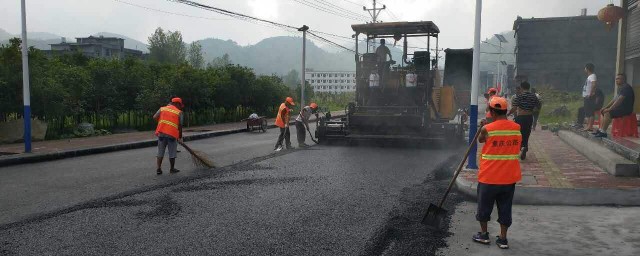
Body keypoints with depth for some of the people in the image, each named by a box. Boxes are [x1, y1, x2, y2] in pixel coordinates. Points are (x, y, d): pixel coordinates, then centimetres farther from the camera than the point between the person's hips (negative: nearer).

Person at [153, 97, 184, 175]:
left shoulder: (162, 108, 13)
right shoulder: (179, 112, 3)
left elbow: (155, 117, 1)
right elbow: (180, 126, 0)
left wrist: (161, 121, 19)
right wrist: (180, 136, 12)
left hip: (161, 133, 3)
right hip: (172, 134, -3)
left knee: (160, 152, 11)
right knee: (172, 153, 9)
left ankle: (158, 168, 7)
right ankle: (172, 169, 20)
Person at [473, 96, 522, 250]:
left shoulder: (487, 129, -15)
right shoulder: (517, 128, -3)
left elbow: (480, 140, 5)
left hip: (489, 177, -3)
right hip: (509, 177, 4)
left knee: (484, 206, 14)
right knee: (505, 208, 13)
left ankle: (483, 234, 25)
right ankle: (503, 239, 19)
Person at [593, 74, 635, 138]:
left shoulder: (626, 87, -14)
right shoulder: (620, 88, 19)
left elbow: (619, 100, -23)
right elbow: (614, 99, 20)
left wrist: (610, 109, -22)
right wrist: (605, 107, 10)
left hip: (625, 109, -11)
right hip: (620, 108, 11)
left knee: (608, 113, -26)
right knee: (603, 112, 9)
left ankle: (603, 132, -26)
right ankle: (601, 129, 2)